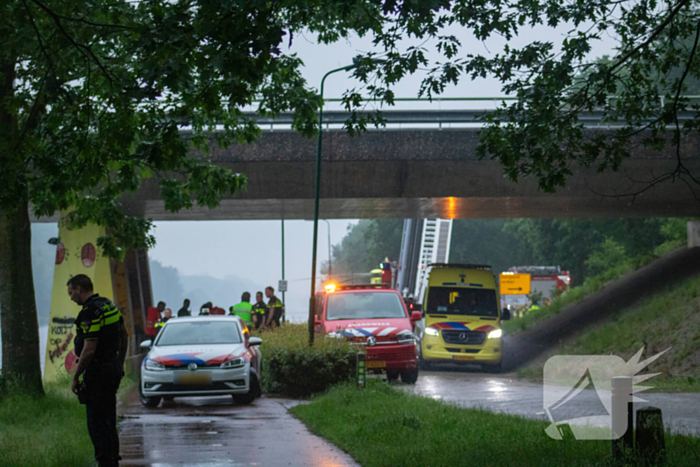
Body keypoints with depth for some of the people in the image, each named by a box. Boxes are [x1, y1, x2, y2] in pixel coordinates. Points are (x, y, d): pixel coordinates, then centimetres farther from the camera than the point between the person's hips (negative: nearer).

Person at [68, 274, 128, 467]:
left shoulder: (90, 312, -19)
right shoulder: (109, 305, 11)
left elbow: (89, 350, -23)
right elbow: (124, 336, 20)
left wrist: (75, 376, -14)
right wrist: (120, 364, 28)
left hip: (97, 371, -10)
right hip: (113, 368, 10)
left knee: (97, 422, -6)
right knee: (109, 420, 16)